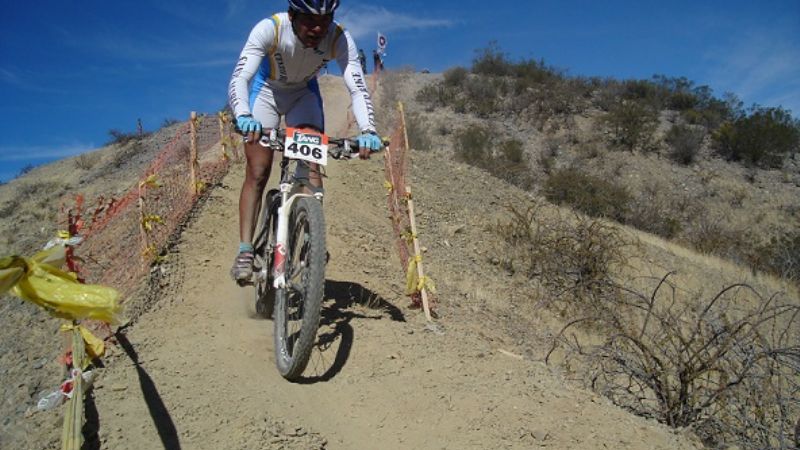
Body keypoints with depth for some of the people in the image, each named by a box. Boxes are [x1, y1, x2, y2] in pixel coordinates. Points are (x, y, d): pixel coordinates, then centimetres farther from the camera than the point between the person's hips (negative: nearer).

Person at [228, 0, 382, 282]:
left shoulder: (340, 39, -30)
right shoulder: (269, 29, -35)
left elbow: (358, 88, -35)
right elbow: (239, 79, -41)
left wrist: (367, 131, -52)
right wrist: (243, 117, -61)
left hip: (304, 93, 2)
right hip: (266, 88, -2)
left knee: (311, 165, -14)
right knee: (257, 173, -9)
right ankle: (245, 251, -7)